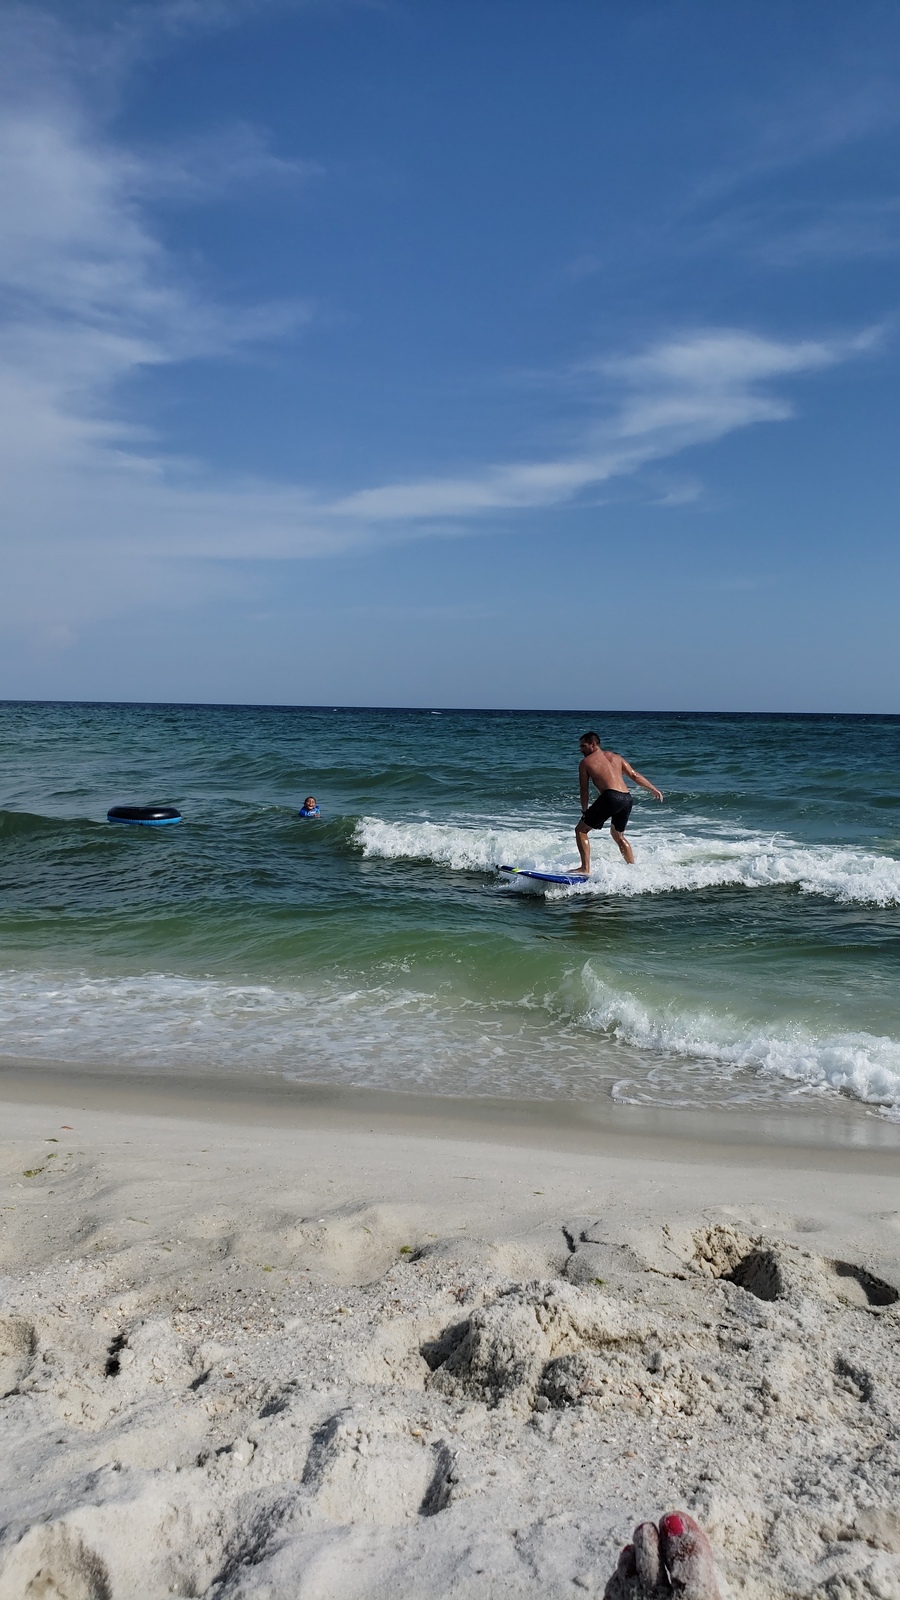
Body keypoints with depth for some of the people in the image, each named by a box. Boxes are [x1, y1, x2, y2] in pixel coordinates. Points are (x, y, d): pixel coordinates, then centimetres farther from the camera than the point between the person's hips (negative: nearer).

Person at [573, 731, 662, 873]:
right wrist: (654, 789, 29)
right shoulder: (616, 757, 24)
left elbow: (584, 790, 9)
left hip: (610, 797, -6)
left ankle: (585, 868, -7)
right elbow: (635, 775, 21)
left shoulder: (585, 762, 10)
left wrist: (584, 811, 19)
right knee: (618, 835, 29)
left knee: (581, 830, 4)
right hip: (627, 799, 7)